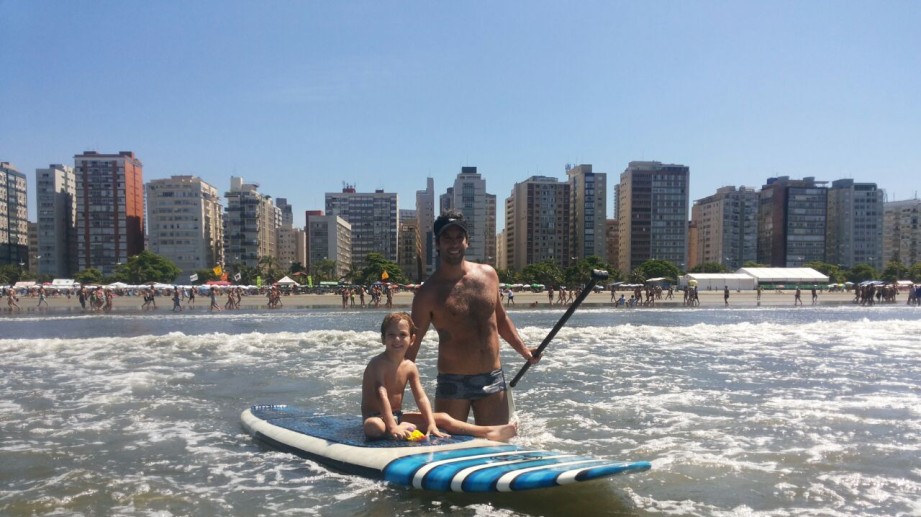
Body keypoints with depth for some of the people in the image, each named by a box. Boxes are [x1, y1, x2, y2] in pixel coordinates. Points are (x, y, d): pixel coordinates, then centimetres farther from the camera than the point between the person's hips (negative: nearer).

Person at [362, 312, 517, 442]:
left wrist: (431, 424, -17)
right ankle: (403, 429, -20)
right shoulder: (378, 364, -18)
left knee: (443, 418, -6)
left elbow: (421, 398, -3)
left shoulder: (410, 366, 2)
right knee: (373, 427, -44)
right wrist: (392, 427, -39)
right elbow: (381, 395, -29)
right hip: (376, 416, -6)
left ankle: (488, 432, -14)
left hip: (398, 416, 6)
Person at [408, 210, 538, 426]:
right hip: (452, 384, -4)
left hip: (493, 379, 4)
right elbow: (412, 344, -6)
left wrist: (524, 351, 13)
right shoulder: (429, 292, -8)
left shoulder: (488, 275, 5)